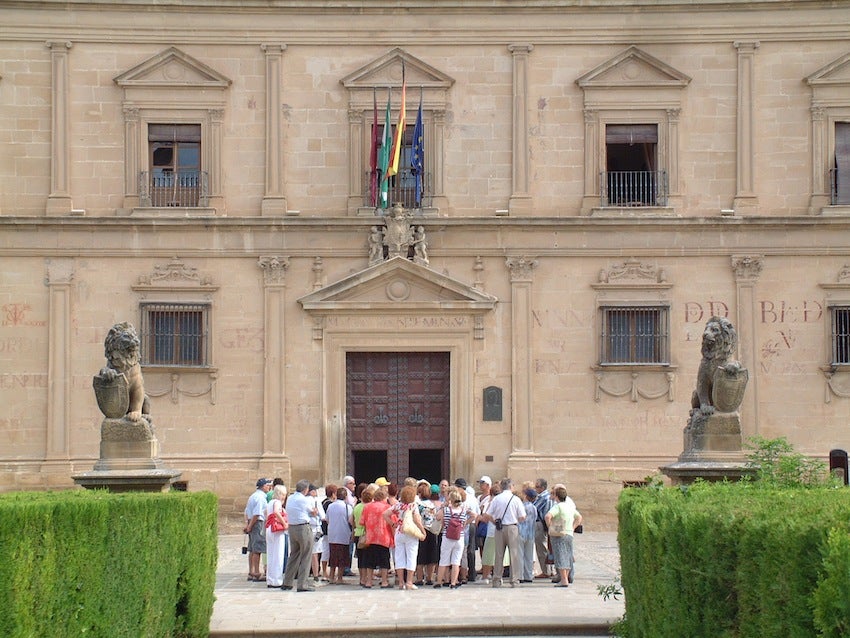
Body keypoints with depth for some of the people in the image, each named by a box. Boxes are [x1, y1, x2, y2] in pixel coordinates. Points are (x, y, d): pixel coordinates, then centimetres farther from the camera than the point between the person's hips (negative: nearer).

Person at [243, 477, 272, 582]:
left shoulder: (253, 496, 18)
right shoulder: (260, 497, -13)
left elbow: (246, 512, 16)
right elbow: (257, 514, -19)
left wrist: (247, 524, 8)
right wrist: (249, 526, -13)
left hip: (252, 523, 10)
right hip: (259, 523, -10)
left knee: (252, 549, 11)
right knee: (257, 549, -7)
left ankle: (251, 573, 15)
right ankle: (256, 574, -7)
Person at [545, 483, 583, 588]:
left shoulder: (558, 506, -13)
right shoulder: (570, 506, 10)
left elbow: (548, 516, -29)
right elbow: (579, 517, 23)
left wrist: (550, 527, -14)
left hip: (558, 535, -7)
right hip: (569, 534, 7)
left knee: (560, 557, -6)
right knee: (567, 557, 12)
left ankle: (564, 580, -10)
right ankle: (566, 578, 16)